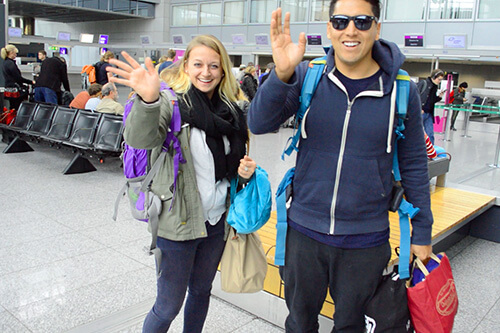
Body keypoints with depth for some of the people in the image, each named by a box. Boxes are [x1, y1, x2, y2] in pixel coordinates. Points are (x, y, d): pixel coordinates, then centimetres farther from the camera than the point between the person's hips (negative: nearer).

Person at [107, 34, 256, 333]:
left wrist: (245, 171, -6)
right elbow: (140, 140, -32)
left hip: (217, 220, 5)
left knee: (201, 291, 22)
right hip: (178, 221, -5)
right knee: (169, 306, 7)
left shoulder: (231, 109, 4)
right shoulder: (171, 102, -12)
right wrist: (149, 101, -51)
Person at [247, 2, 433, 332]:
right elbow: (259, 124, -18)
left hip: (365, 240, 0)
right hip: (305, 230, 1)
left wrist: (422, 233, 7)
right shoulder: (307, 77, -6)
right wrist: (282, 74, -35)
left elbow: (414, 165, 2)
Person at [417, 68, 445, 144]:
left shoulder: (435, 87, 15)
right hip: (420, 113, -7)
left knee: (430, 134, 6)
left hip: (429, 114, 7)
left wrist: (439, 97, 3)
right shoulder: (423, 83, -8)